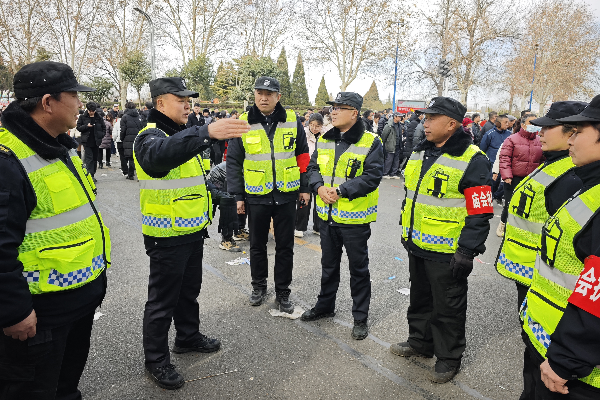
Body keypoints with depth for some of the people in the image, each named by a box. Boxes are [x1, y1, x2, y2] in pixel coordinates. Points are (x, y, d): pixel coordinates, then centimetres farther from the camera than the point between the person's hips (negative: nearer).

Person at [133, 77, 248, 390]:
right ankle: (156, 361, 23)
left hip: (192, 232, 9)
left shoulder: (183, 135, 14)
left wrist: (216, 196, 12)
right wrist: (206, 132, -56)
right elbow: (160, 153, -45)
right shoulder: (151, 136, -17)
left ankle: (188, 336, 43)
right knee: (162, 300, 5)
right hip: (167, 237, -9)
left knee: (189, 290, 23)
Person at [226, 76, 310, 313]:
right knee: (257, 245, 14)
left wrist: (305, 187, 5)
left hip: (286, 195, 1)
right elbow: (233, 162, 1)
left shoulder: (292, 121, 0)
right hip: (256, 196, 0)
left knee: (285, 246, 9)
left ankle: (282, 292, 24)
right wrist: (238, 195, 0)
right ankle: (258, 286, 34)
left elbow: (303, 156, 7)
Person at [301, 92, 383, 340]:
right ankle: (325, 305, 40)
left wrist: (340, 191, -23)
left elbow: (372, 177, -18)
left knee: (358, 268, 8)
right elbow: (313, 168, 9)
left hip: (355, 218, -5)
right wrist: (319, 187, -11)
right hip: (328, 215, 6)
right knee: (328, 264, 20)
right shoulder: (324, 141, 7)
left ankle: (360, 317, 24)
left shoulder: (370, 142, -11)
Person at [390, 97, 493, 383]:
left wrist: (466, 251, -19)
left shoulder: (472, 161, -16)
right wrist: (406, 230, 19)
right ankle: (419, 342, 42)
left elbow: (480, 213, -17)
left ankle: (449, 357, 29)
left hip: (447, 251, -7)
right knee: (419, 298, 22)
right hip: (417, 245, 8)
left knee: (448, 307, 9)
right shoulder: (420, 152, 8)